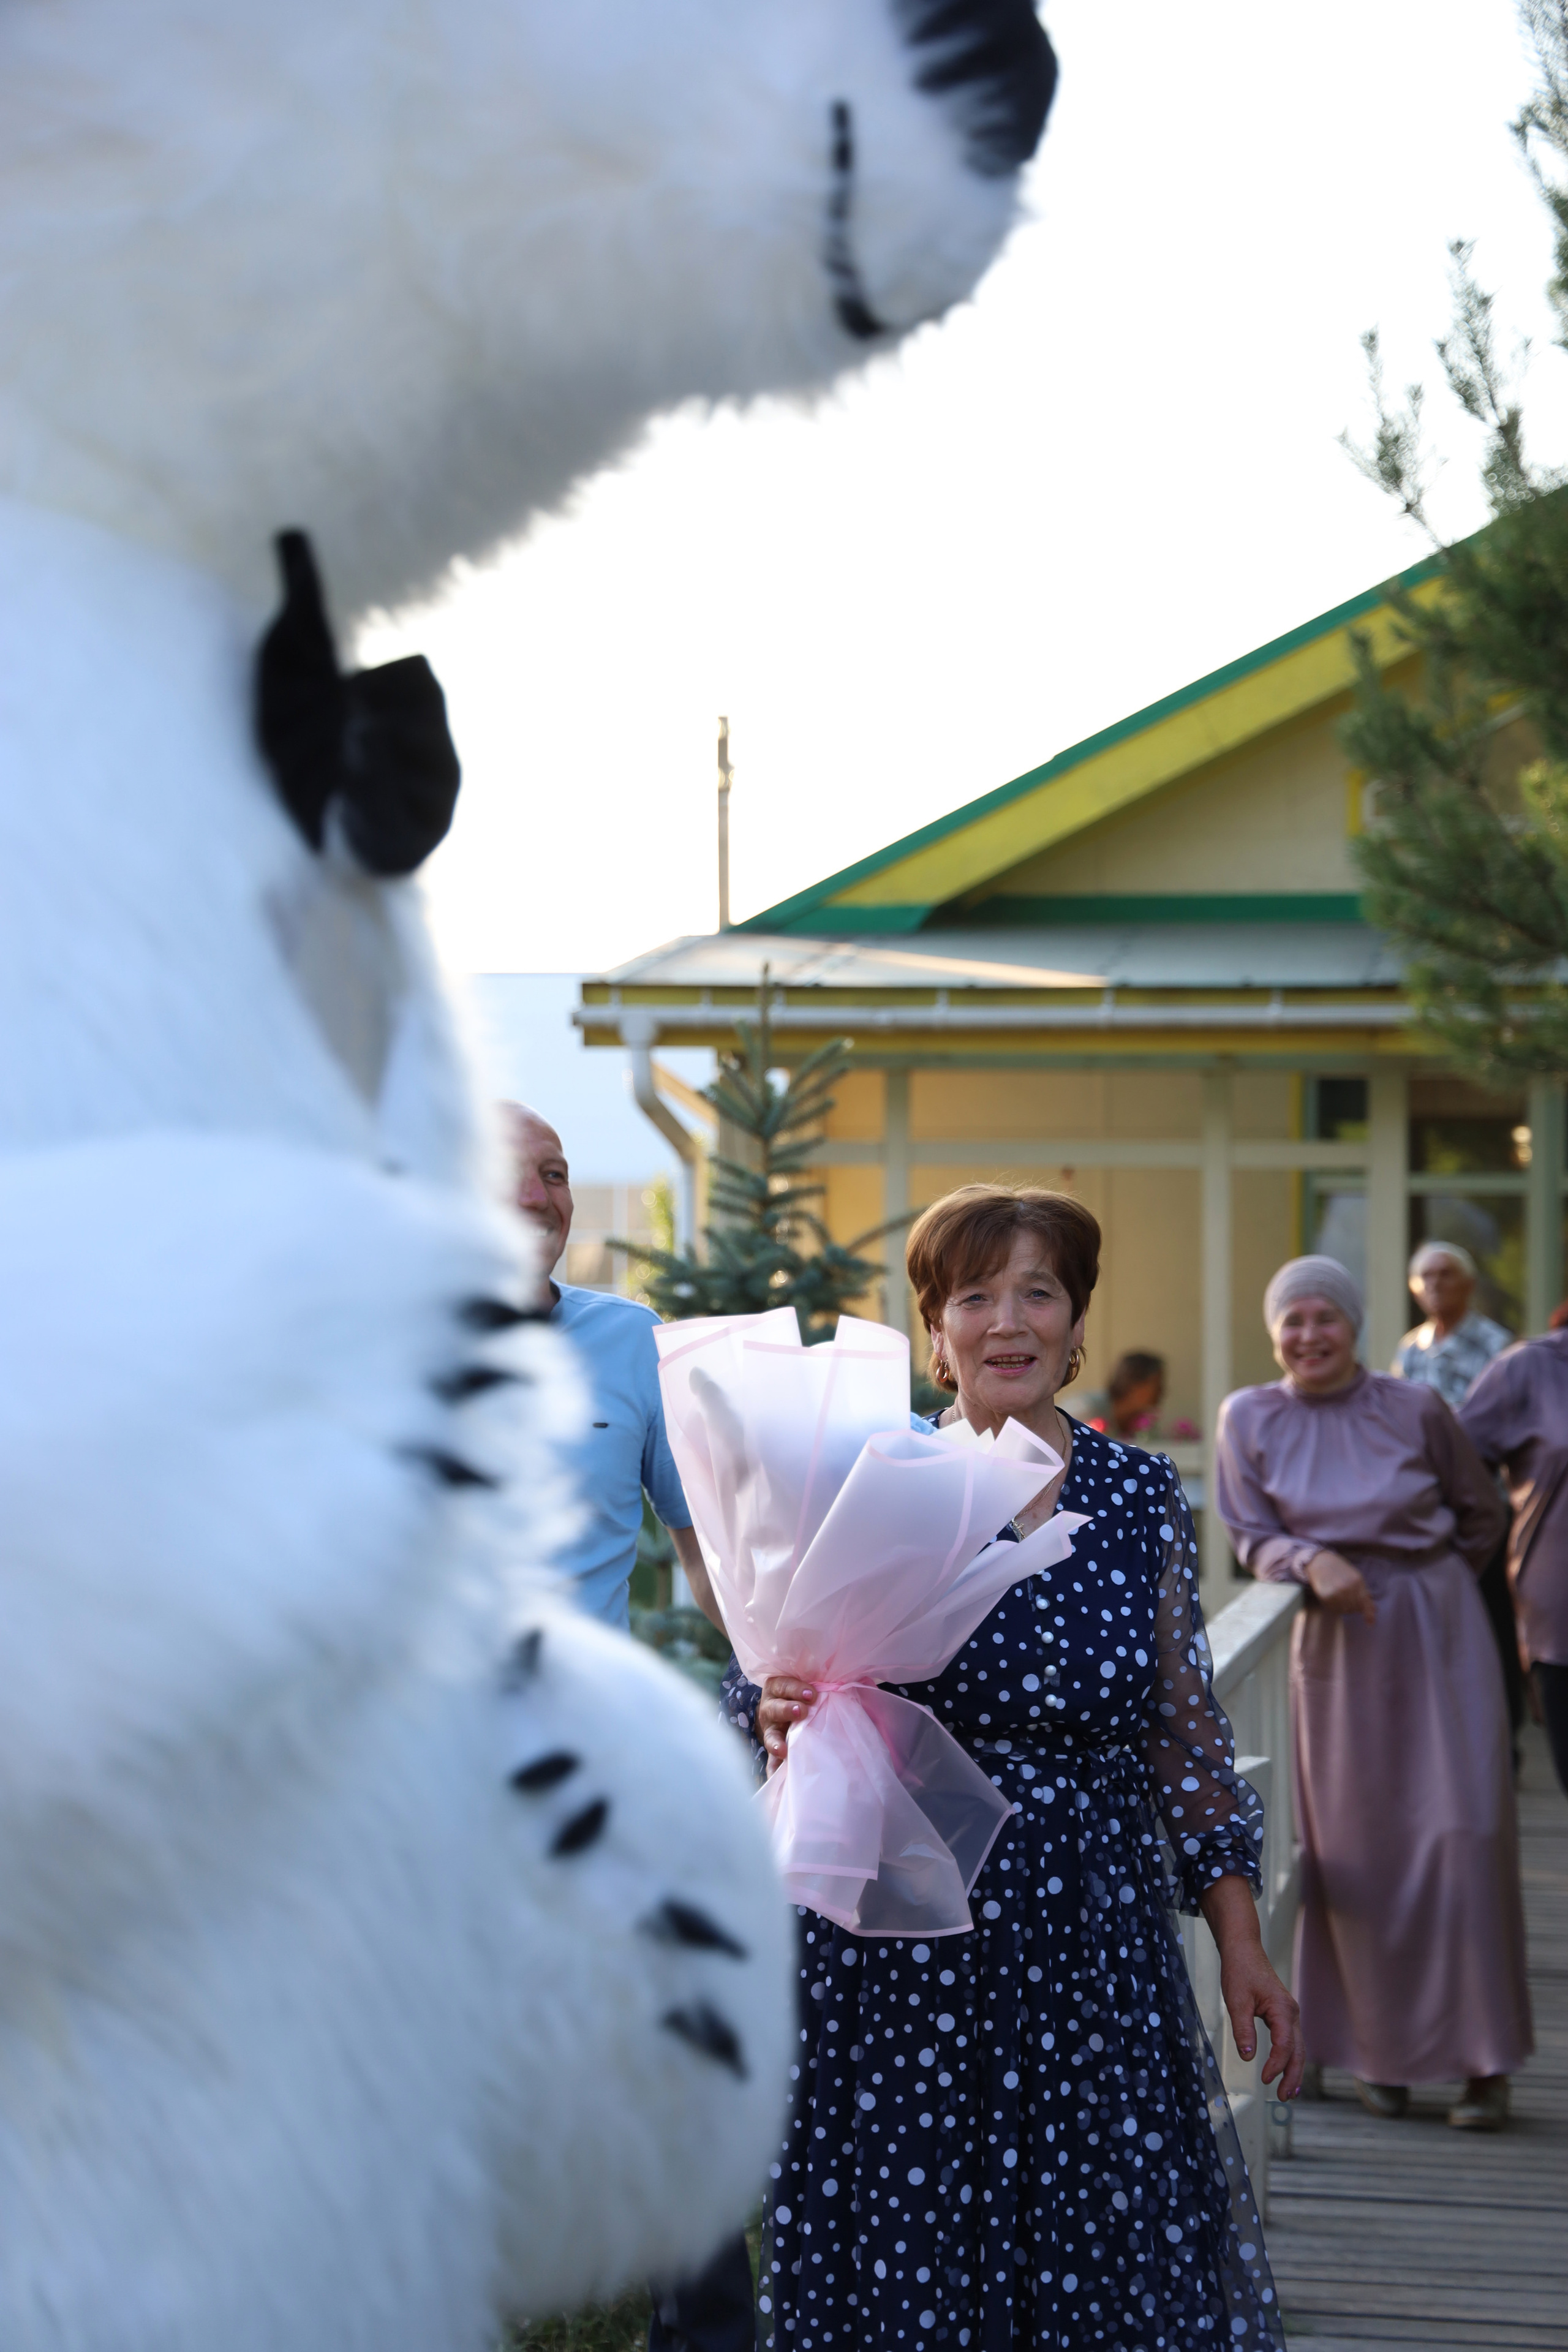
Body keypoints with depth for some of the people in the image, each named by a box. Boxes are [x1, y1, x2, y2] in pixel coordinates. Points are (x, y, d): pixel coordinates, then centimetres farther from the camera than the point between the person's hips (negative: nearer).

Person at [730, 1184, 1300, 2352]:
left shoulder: (1142, 1497, 5)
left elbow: (1184, 1729, 9)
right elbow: (766, 1689, 3)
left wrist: (1241, 1940, 6)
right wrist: (780, 1715, -21)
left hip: (1095, 1949, 2)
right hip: (894, 1958, -2)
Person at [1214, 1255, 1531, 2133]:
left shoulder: (1415, 1408, -3)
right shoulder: (1250, 1419, 1)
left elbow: (1483, 1514, 10)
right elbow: (1254, 1536, 2)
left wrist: (1425, 1588, 5)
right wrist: (1312, 1563, -17)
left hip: (1440, 1636, -1)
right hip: (1338, 1649, 1)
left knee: (1464, 1832, -7)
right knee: (1361, 1845, 2)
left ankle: (1484, 2058, 1)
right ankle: (1384, 2051, 16)